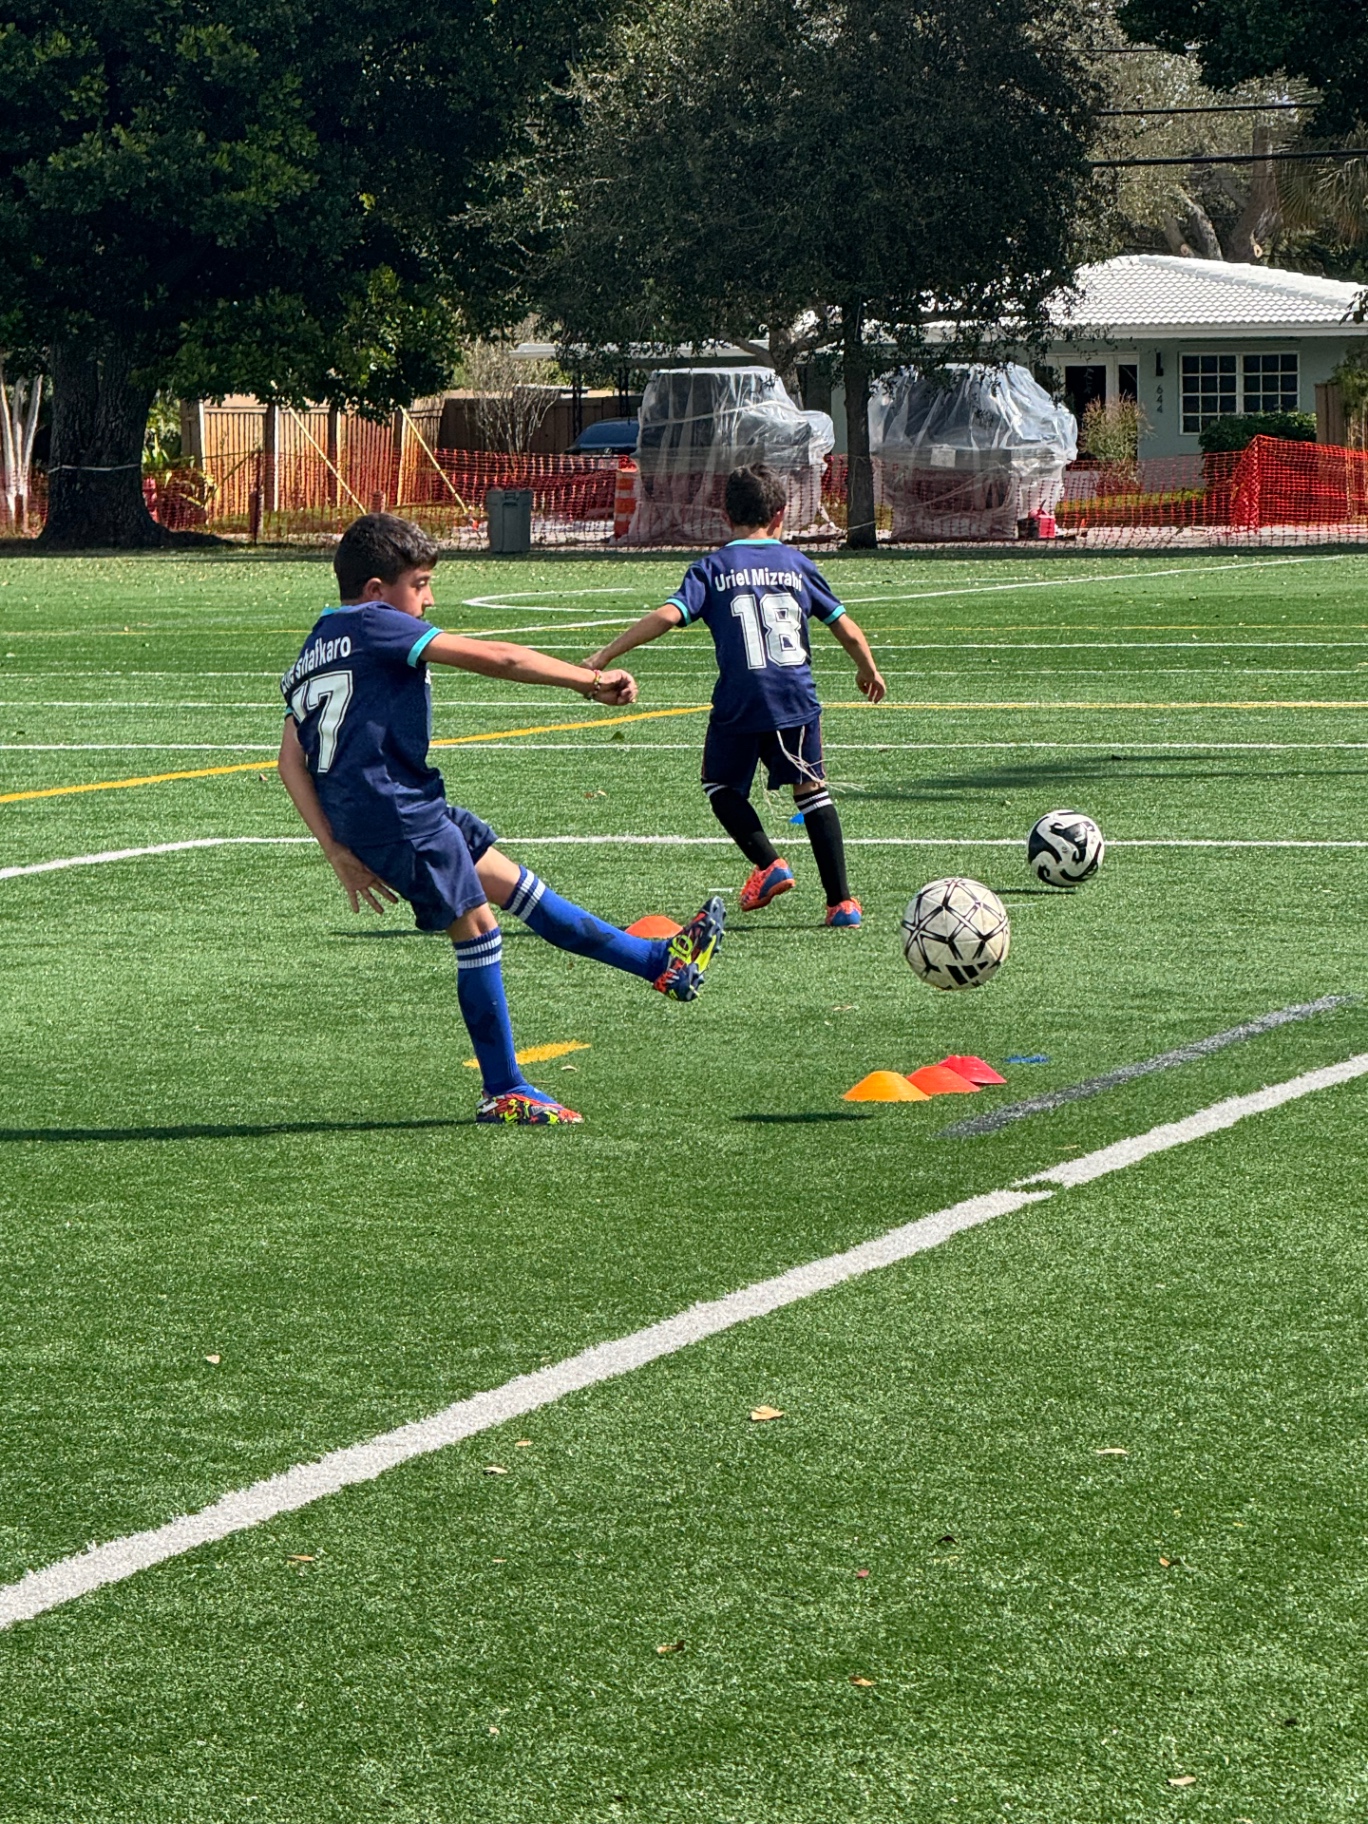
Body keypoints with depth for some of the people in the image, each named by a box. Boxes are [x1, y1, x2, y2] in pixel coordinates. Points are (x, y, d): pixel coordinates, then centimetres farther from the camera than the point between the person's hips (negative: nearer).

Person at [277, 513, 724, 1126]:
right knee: (476, 927, 0)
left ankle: (658, 960, 23)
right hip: (395, 812, -10)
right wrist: (592, 681, -4)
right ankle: (504, 1092, 8)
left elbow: (291, 761, 12)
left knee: (508, 880, 15)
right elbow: (497, 658, -10)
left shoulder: (313, 651, 18)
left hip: (355, 818, 10)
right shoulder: (376, 626, -8)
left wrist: (339, 851, 8)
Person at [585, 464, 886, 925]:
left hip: (739, 705, -2)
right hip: (798, 700, 2)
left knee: (721, 785, 20)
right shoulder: (797, 563, 9)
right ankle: (841, 900, 8)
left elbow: (668, 615, -13)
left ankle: (770, 864, 1)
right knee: (812, 791, 14)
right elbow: (845, 627, 13)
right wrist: (869, 669, 33)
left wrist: (605, 655, -11)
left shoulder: (713, 568, 1)